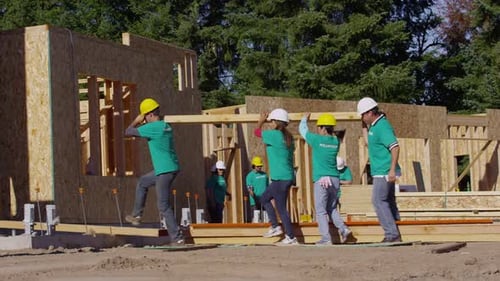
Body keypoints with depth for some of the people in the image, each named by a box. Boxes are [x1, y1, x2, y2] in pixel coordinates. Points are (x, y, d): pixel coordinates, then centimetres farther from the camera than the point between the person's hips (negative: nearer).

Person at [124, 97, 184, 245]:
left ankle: (177, 238, -6)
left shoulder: (152, 127, -16)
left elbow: (128, 132, -10)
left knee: (163, 205, -5)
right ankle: (136, 216, 33)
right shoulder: (166, 126, 11)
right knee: (142, 182, 27)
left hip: (165, 171, -9)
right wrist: (141, 124, 23)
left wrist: (136, 121, 8)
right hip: (171, 167, 9)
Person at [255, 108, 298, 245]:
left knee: (281, 208, -3)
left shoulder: (275, 135, -14)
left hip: (280, 178, -9)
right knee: (264, 198, 22)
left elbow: (257, 132, 0)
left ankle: (291, 237, 0)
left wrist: (261, 120, 15)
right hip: (288, 177, 9)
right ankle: (275, 226, 19)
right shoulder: (288, 137, 10)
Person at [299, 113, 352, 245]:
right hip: (335, 179, 6)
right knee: (331, 208, 19)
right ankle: (343, 228, 1)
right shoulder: (336, 142, 6)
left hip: (321, 180, -6)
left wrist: (305, 119, 27)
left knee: (321, 210, -1)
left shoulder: (317, 140, -6)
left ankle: (326, 238, -6)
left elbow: (302, 130, 11)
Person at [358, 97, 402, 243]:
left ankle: (391, 234, -11)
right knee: (388, 201, 12)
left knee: (378, 201, -10)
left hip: (384, 172, -11)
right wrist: (364, 126, 15)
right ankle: (394, 234, 16)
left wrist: (392, 170, -30)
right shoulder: (375, 125, 13)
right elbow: (368, 142, 26)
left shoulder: (382, 127, -18)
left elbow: (395, 147, -25)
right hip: (383, 172, 11)